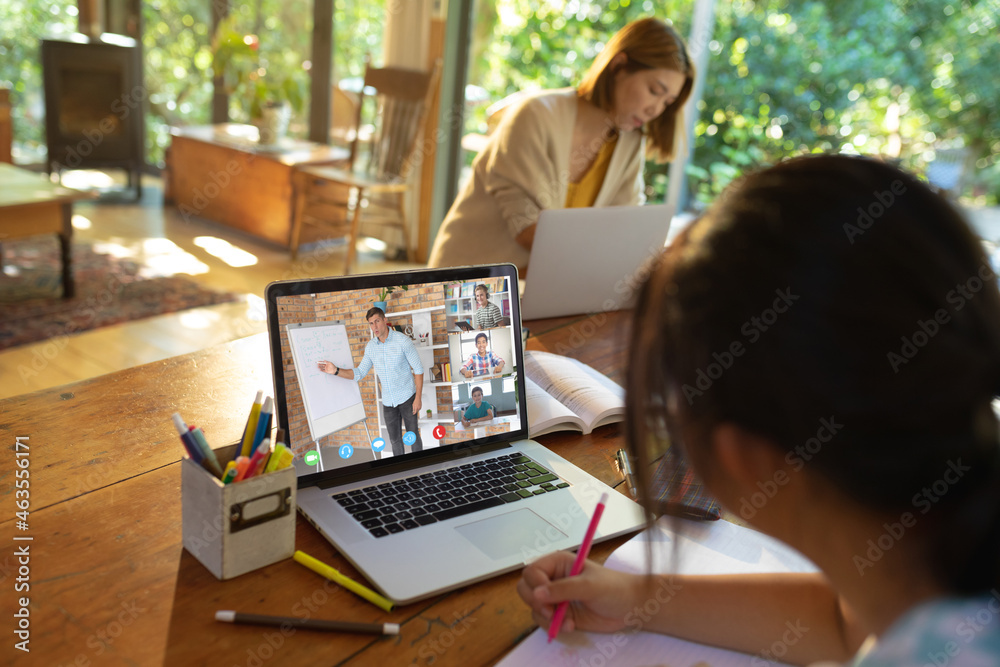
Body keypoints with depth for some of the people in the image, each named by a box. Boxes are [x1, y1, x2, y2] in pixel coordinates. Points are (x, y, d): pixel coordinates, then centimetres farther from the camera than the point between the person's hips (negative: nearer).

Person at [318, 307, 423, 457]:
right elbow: (359, 373, 3)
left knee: (413, 436, 5)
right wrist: (336, 371, -11)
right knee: (395, 440, 13)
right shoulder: (370, 346, 1)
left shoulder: (403, 341, -13)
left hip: (407, 398, -4)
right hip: (388, 401, 4)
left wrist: (418, 398, -14)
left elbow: (418, 370, -10)